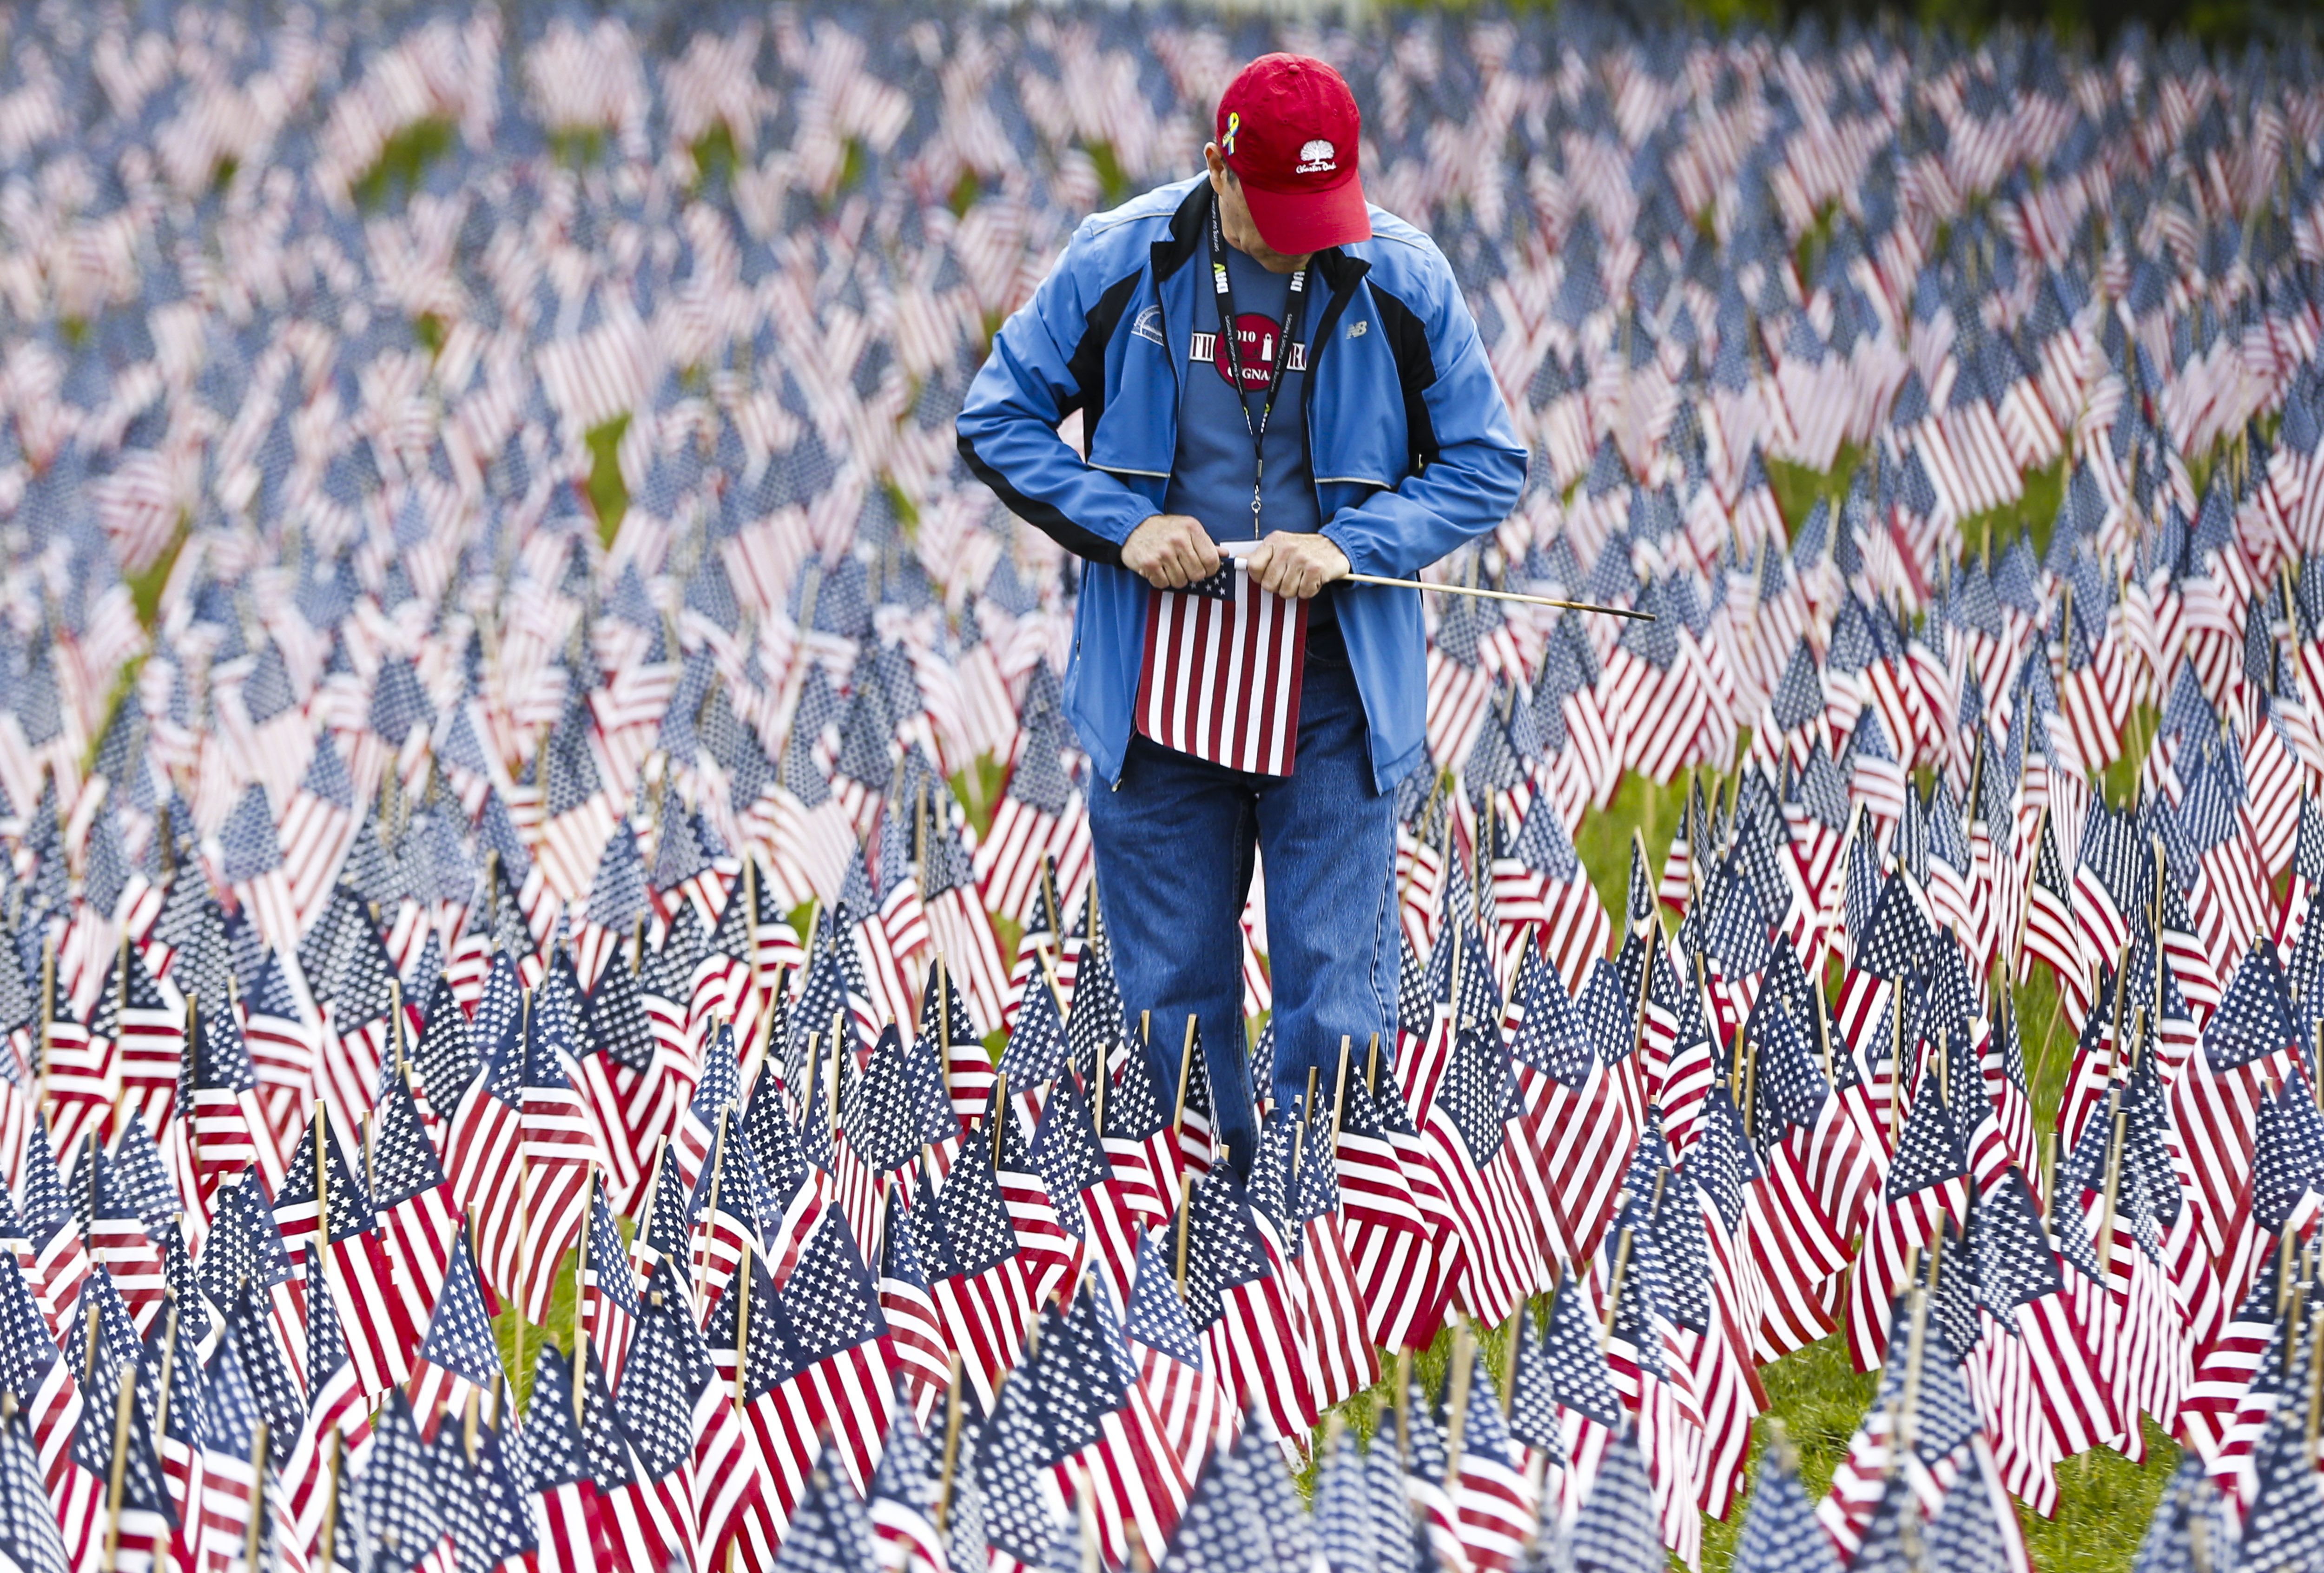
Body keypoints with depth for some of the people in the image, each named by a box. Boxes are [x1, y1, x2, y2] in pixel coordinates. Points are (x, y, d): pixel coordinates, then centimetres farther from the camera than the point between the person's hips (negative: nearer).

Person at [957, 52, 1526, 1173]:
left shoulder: (1403, 281, -5)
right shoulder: (1118, 264, -4)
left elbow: (1488, 467, 1)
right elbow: (998, 418, 4)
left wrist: (1349, 544, -15)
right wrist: (1123, 525, -11)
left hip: (1333, 703, -1)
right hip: (1155, 696, 1)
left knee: (1336, 1004, -2)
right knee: (1169, 995, 10)